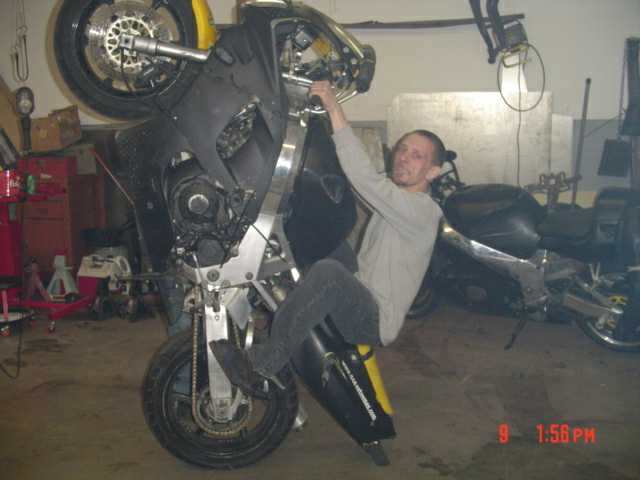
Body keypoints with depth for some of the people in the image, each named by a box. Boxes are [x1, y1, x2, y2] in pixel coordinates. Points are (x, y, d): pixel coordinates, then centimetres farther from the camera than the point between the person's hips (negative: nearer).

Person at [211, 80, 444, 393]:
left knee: (328, 271, -37)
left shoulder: (423, 210, -12)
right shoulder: (391, 198, 18)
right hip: (354, 303, 9)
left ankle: (259, 367, -35)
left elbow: (365, 178, -26)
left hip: (376, 321, -9)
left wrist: (335, 110, -29)